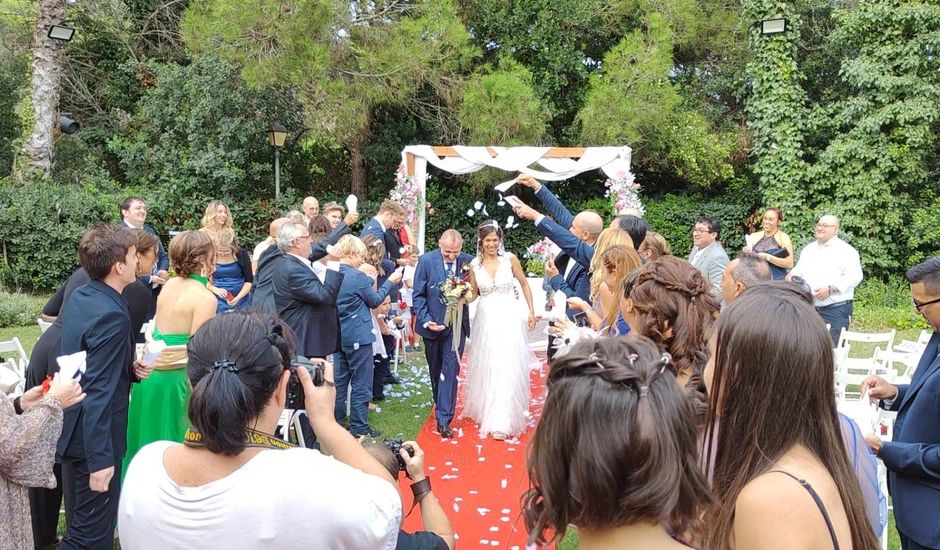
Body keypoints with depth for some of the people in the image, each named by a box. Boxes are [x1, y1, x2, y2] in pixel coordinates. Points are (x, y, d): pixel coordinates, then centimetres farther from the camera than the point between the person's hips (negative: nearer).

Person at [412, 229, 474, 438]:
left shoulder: (468, 261, -7)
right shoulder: (426, 260, -10)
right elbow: (418, 295, -6)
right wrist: (426, 320, -16)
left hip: (456, 325, -1)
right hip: (432, 324, 1)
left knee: (450, 370, -5)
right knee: (435, 368, 18)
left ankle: (443, 418, -1)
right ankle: (442, 404, 41)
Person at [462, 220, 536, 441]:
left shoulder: (510, 259, -4)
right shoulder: (474, 264, 1)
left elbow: (524, 284, 6)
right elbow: (473, 294, 8)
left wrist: (531, 311, 4)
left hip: (508, 318, -2)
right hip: (486, 319, 2)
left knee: (507, 368, -5)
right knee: (486, 368, 9)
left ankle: (502, 420, 1)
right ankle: (485, 409, 31)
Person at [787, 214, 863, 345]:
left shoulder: (846, 250, -4)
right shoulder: (808, 249, 18)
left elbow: (854, 276, -13)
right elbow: (799, 268, 25)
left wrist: (830, 289, -22)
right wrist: (792, 275, 2)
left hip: (836, 309, -6)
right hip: (809, 308, 6)